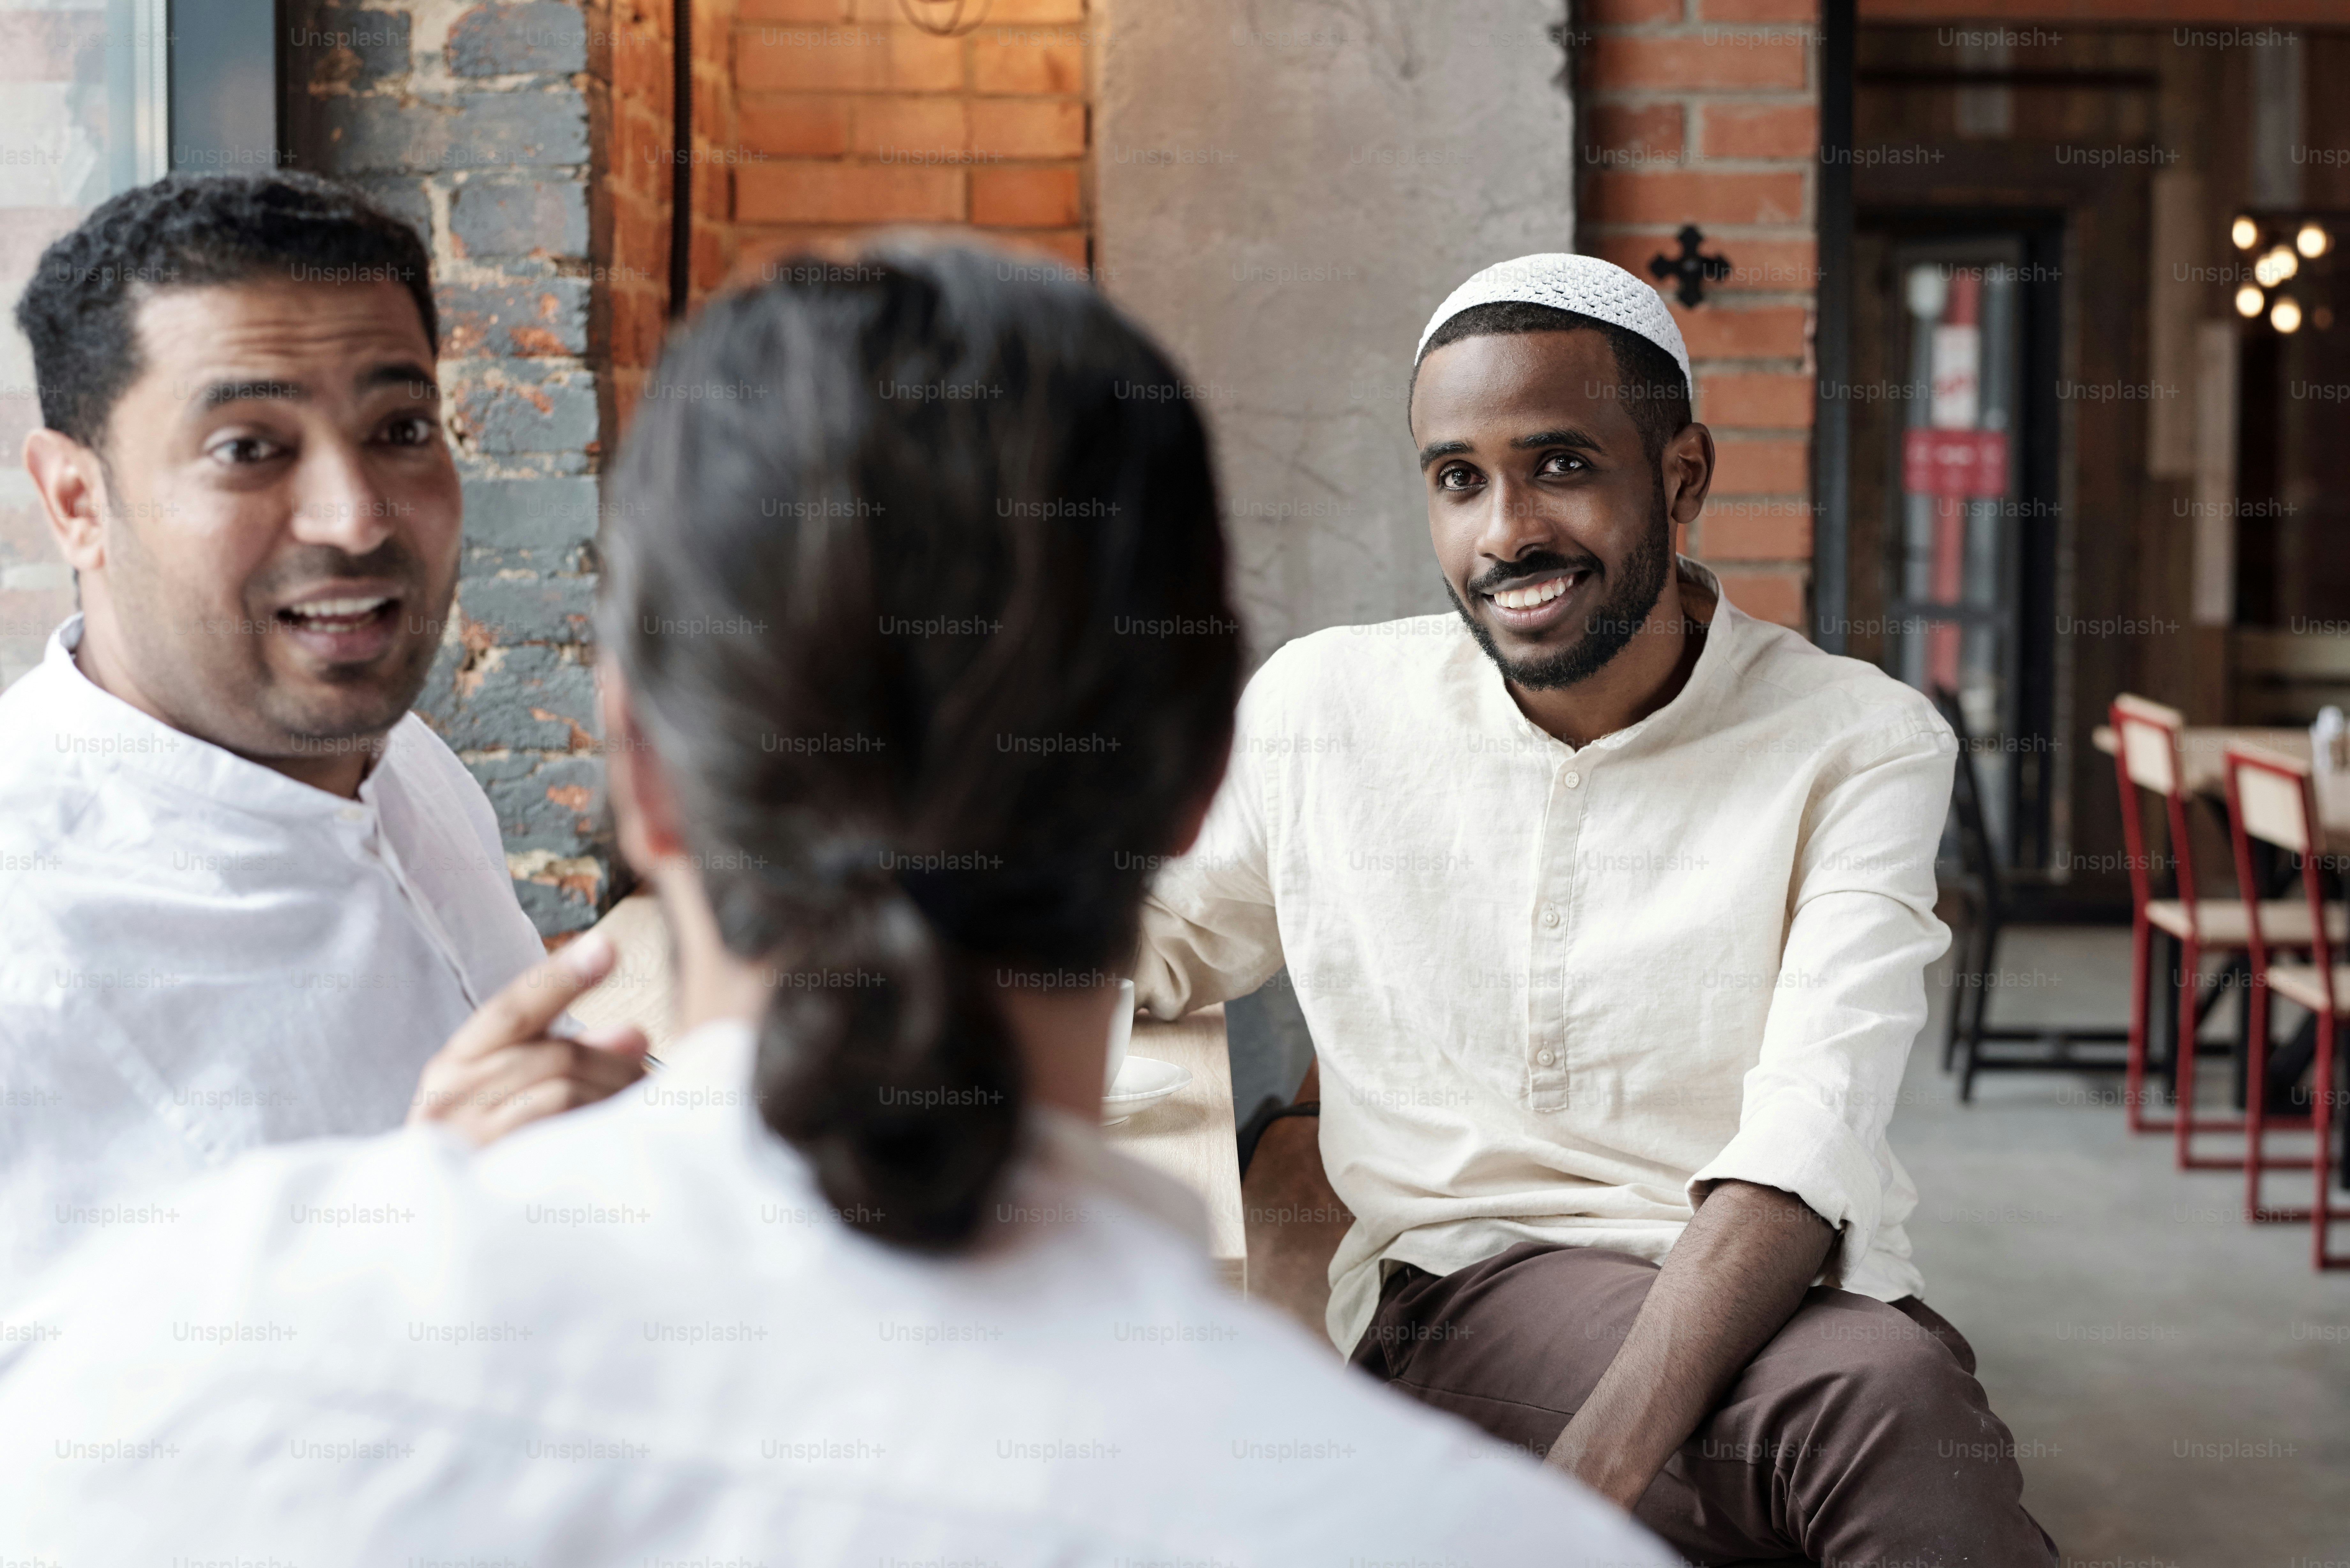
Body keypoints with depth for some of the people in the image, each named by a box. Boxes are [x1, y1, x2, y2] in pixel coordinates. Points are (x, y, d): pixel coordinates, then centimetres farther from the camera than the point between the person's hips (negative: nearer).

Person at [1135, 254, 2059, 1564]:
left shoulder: (1860, 746, -2)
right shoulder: (1320, 708, 5)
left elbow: (1806, 1145, -16)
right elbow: (1169, 939, 24)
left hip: (1779, 1300, 1)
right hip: (1461, 1284, -1)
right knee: (1887, 1398, -33)